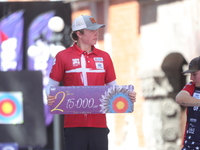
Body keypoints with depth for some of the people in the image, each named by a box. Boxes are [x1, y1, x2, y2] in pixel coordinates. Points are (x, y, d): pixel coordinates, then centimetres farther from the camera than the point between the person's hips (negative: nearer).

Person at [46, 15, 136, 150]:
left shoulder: (104, 57, 10)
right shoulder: (63, 56, 1)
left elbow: (113, 87, 15)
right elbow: (52, 85, 4)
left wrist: (127, 96, -3)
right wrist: (50, 97, -17)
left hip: (99, 122, 3)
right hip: (74, 122, -3)